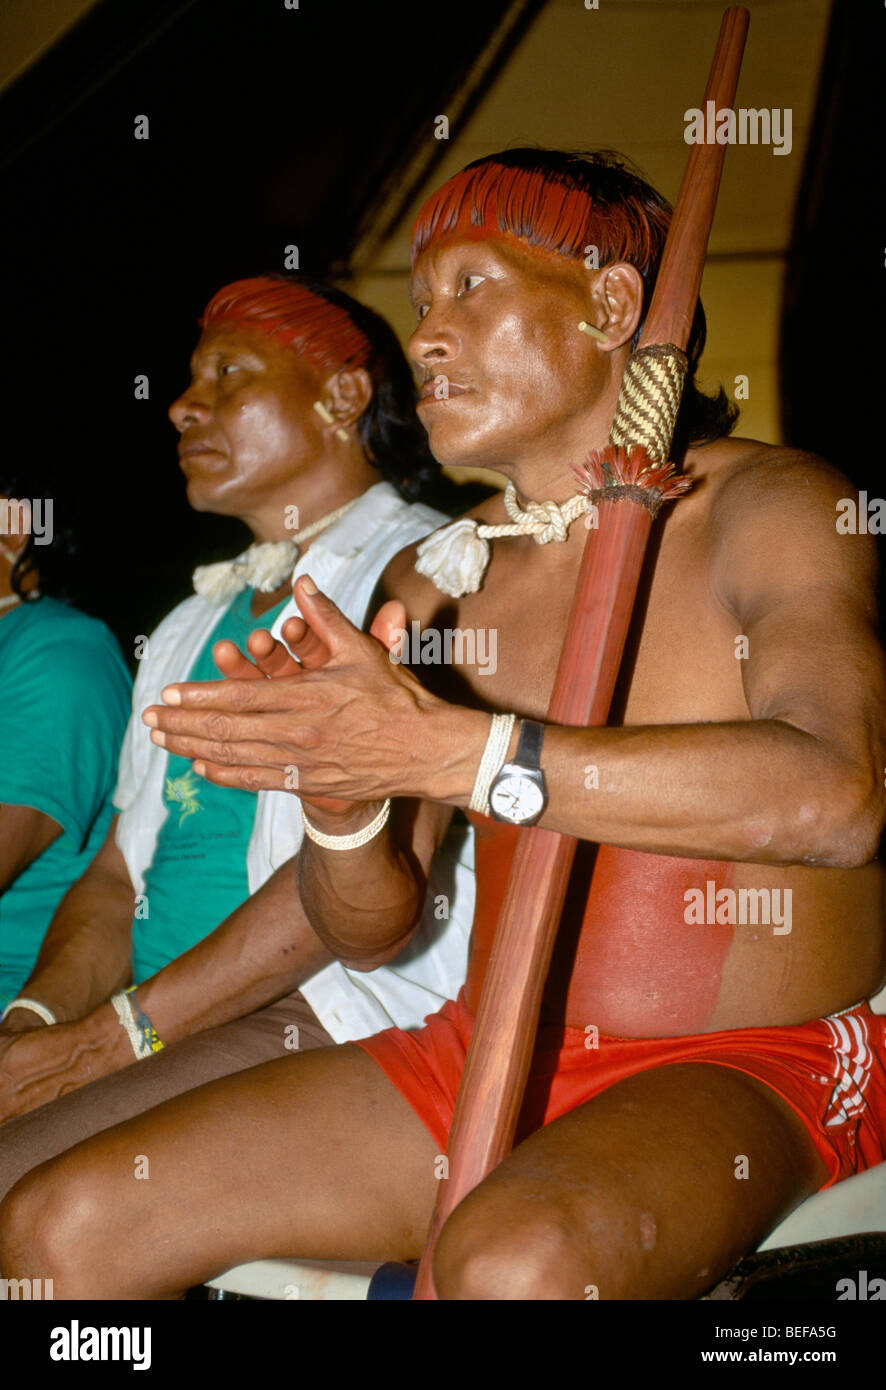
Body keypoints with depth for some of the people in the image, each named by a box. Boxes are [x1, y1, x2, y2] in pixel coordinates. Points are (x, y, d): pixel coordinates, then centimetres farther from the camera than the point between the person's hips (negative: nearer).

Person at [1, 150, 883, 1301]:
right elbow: (371, 934, 8)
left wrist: (443, 749, -30)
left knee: (513, 1262, -38)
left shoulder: (765, 506, -7)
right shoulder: (436, 582, 9)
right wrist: (343, 791, -16)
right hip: (485, 1054, 6)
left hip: (748, 1072, -5)